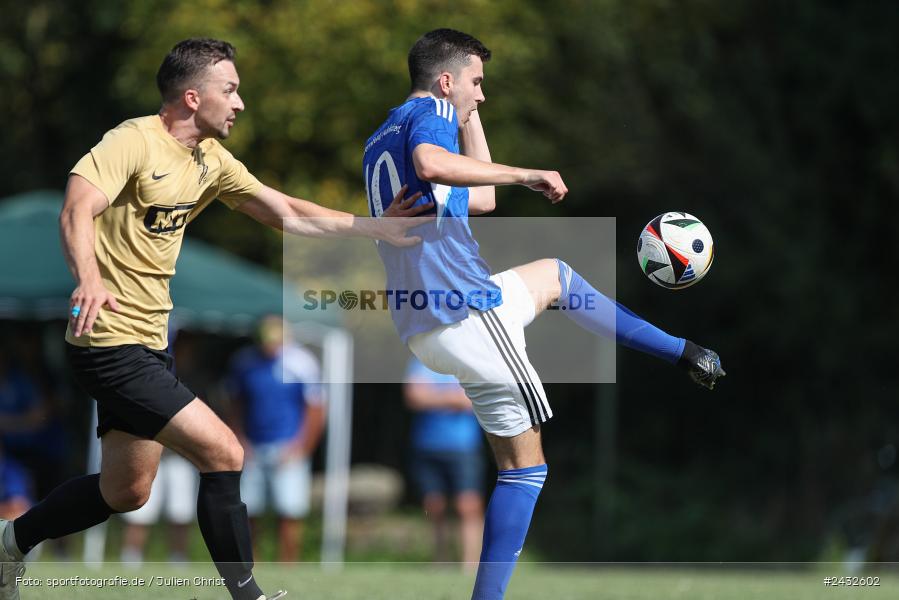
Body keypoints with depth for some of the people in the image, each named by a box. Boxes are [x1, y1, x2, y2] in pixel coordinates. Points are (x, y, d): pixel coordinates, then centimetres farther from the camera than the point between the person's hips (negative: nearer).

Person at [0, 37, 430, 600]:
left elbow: (287, 212, 11)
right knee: (224, 453, -14)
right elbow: (77, 208, -33)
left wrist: (377, 229, 3)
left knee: (126, 491, 19)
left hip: (148, 343, 10)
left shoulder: (211, 161, 8)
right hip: (112, 341, -10)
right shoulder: (134, 142, -18)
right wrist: (88, 278, -51)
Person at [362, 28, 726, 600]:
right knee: (524, 464, -2)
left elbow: (480, 199, 32)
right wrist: (527, 175, -24)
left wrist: (470, 118, 32)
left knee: (555, 274, 31)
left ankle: (681, 352, 35)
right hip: (470, 311, -9)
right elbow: (430, 164, -32)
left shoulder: (379, 143, 23)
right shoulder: (428, 113, -6)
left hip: (423, 330, 9)